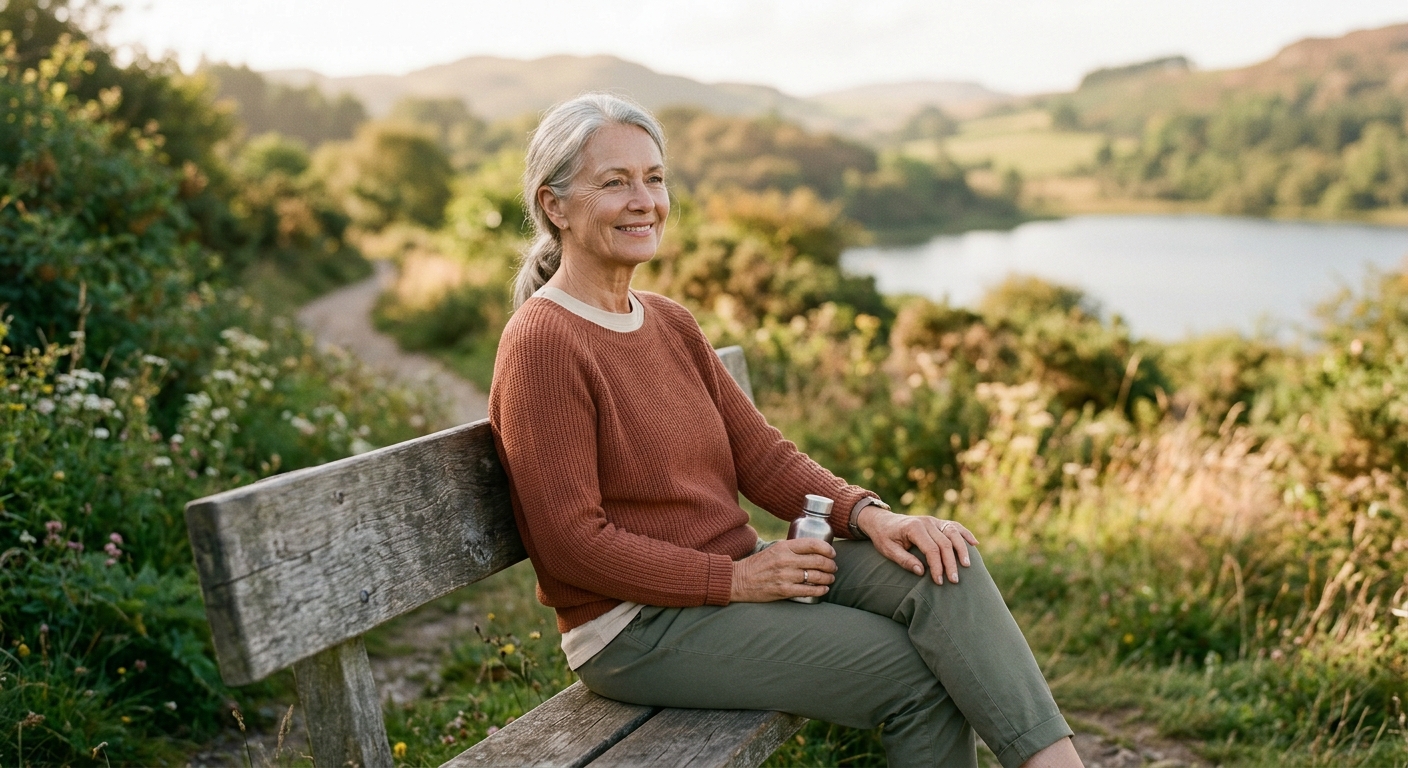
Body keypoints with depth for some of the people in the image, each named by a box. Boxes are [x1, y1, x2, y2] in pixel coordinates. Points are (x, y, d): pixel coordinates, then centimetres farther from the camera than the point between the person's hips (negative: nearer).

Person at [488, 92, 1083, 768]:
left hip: (735, 573, 7)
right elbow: (572, 543, -18)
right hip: (636, 625, -7)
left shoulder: (669, 323, 11)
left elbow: (759, 453, 7)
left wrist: (868, 514, -10)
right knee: (917, 671, -16)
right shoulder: (541, 344, -15)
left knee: (939, 569, -15)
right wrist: (737, 578, -17)